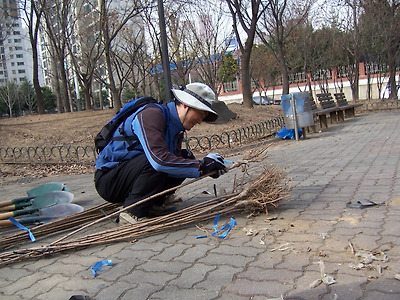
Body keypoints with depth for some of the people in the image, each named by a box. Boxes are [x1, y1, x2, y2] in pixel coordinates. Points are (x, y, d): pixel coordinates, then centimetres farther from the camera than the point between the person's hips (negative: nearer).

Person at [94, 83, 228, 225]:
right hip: (108, 179, -8)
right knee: (158, 161, -32)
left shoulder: (177, 127, 6)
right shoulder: (151, 114, -23)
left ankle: (153, 205, 4)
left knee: (185, 157, -1)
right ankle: (132, 213, -20)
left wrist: (208, 168, -17)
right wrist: (201, 166, -30)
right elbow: (158, 159, -36)